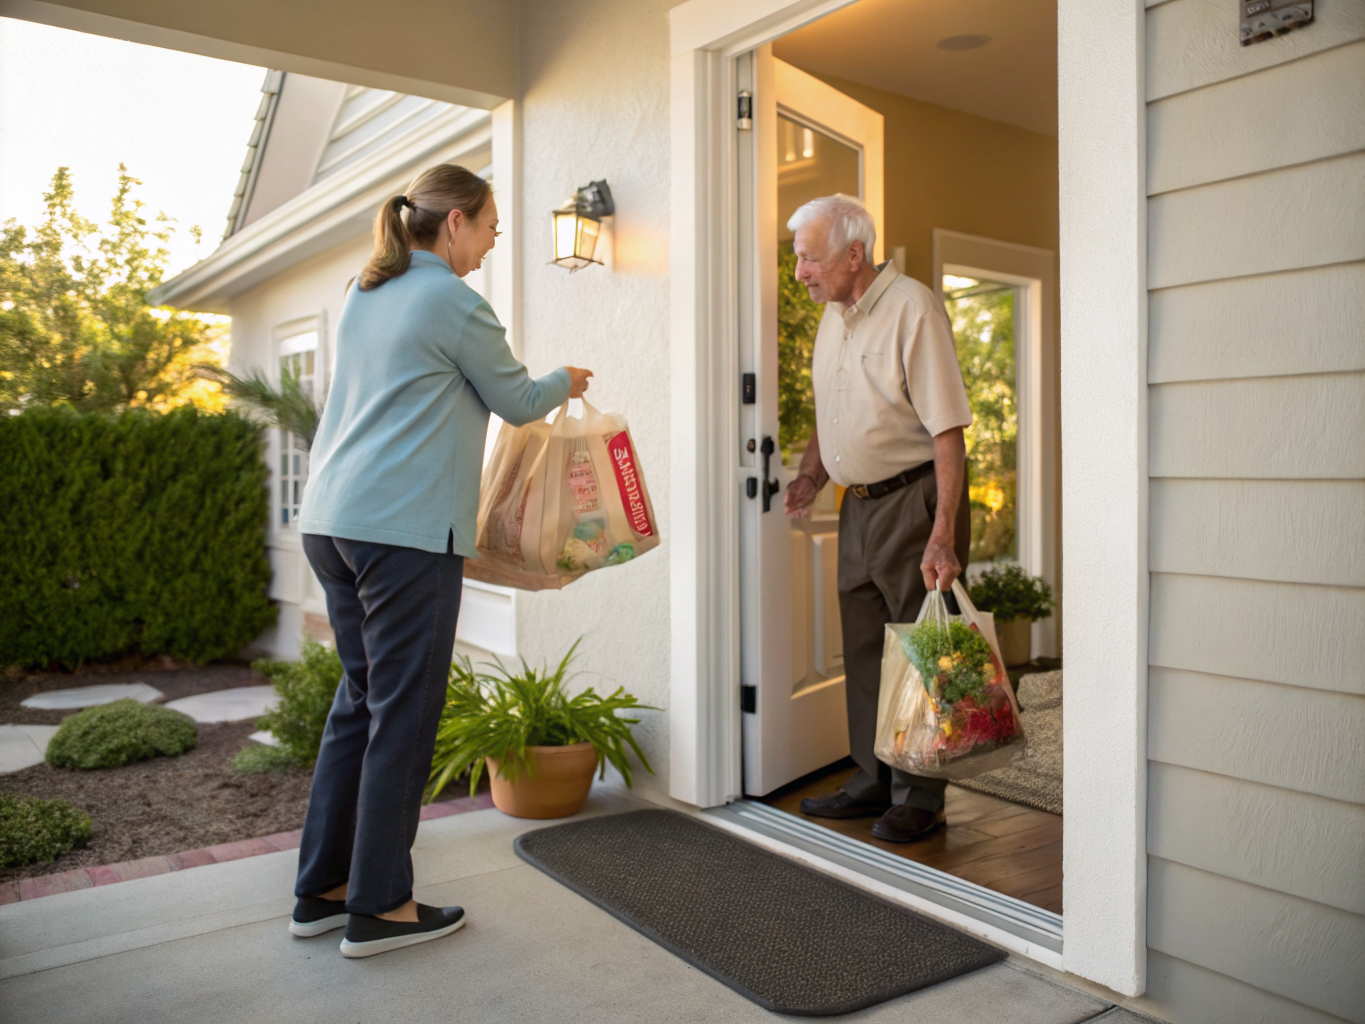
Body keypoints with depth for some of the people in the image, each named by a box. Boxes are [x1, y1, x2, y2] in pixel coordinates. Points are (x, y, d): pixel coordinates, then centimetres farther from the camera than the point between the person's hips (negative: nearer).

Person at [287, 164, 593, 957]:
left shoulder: (364, 295, 18)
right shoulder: (453, 301, -7)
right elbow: (516, 402, 2)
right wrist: (567, 382, 23)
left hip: (333, 519, 9)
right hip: (406, 528, -9)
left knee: (362, 699, 15)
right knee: (404, 711, 0)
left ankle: (322, 889, 22)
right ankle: (380, 906, 9)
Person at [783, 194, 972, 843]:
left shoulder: (913, 308, -15)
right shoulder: (833, 315, 10)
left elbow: (948, 429, -20)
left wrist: (942, 533, -25)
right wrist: (810, 475, 7)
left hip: (915, 499, -8)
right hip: (859, 503, 8)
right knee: (864, 649, 13)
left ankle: (919, 797, 13)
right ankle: (874, 782, 27)